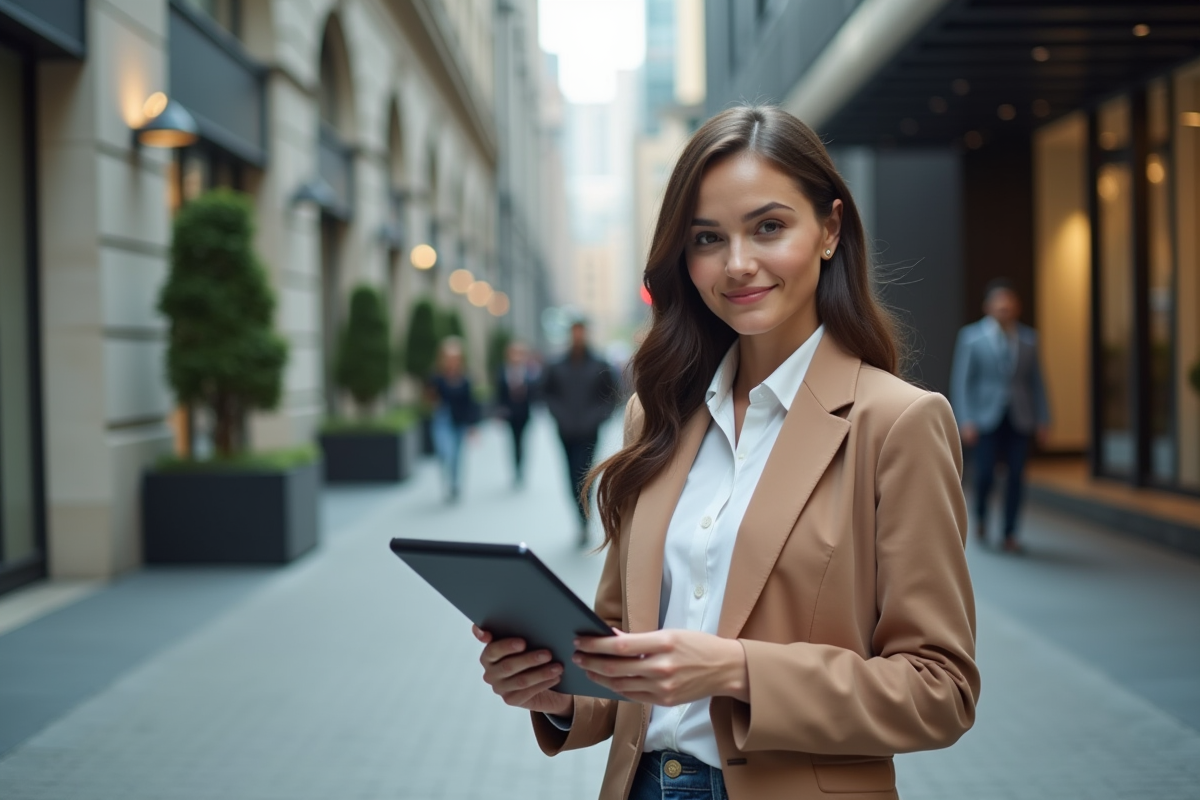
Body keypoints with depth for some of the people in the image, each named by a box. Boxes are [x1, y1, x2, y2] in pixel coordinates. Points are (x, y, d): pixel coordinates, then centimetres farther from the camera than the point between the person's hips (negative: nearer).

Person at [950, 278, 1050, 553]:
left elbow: (1036, 381, 11)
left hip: (1019, 418, 2)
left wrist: (1043, 419, 6)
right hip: (987, 416, -2)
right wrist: (965, 420, -10)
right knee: (985, 472, -8)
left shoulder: (1028, 338, 8)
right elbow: (961, 380, -2)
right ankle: (980, 517, 21)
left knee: (1016, 475, -2)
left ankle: (1010, 534, 8)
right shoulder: (971, 336, 0)